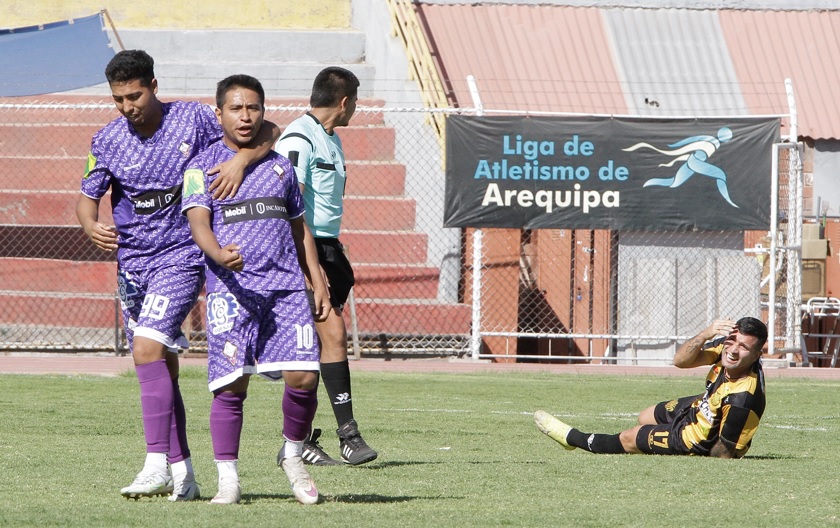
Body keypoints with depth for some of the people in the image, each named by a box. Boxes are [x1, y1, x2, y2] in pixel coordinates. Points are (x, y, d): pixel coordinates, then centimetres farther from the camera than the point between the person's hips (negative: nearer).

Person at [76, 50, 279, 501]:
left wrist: (242, 159, -23)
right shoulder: (107, 141, 0)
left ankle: (157, 464, -24)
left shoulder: (194, 120, -7)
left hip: (181, 257, -4)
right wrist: (91, 227, -19)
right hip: (131, 262, 4)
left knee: (148, 349, -21)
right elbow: (88, 197, 5)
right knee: (161, 366, 7)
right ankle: (182, 472, 14)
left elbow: (269, 132, -2)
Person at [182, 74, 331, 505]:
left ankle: (292, 455, 16)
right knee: (231, 384, -9)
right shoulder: (203, 167, 5)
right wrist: (220, 255, -29)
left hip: (287, 287, 3)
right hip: (232, 288, -3)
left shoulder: (280, 166, 20)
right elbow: (198, 222, -9)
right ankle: (228, 478, 2)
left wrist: (318, 283, 18)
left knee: (303, 376, -9)